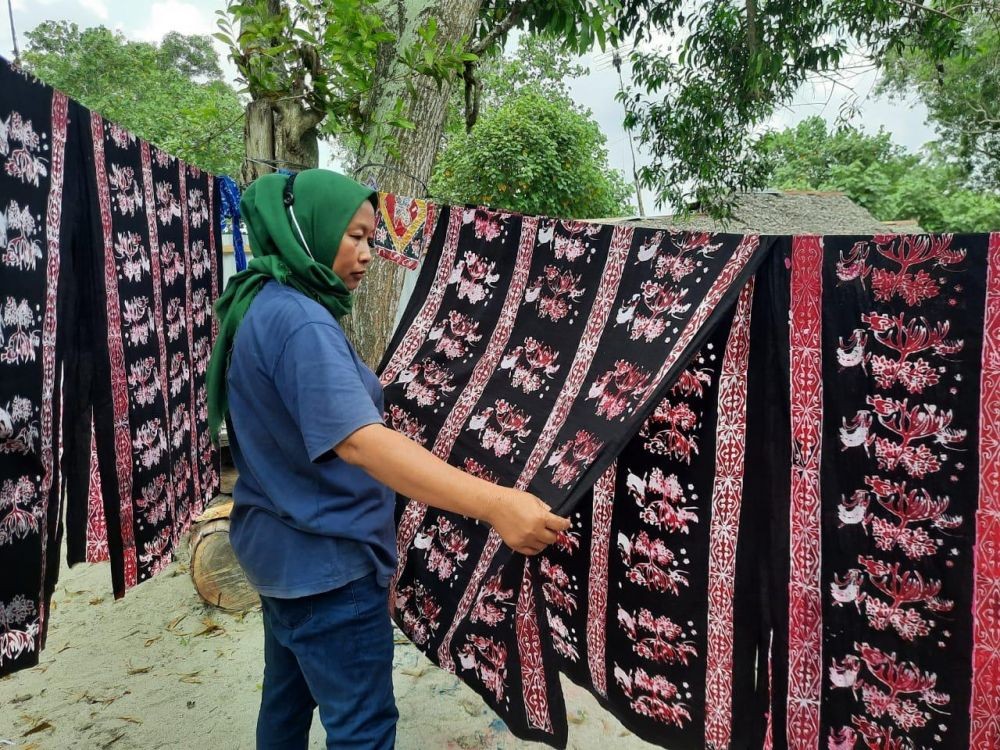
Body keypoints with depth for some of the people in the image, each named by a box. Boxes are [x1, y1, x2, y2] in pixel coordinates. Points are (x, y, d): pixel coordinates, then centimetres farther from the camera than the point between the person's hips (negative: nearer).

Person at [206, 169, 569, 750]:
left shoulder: (261, 307, 8)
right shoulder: (298, 320, -24)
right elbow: (357, 441, -37)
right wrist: (494, 504, -45)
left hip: (284, 546, 10)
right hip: (326, 559, -10)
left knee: (288, 695, 24)